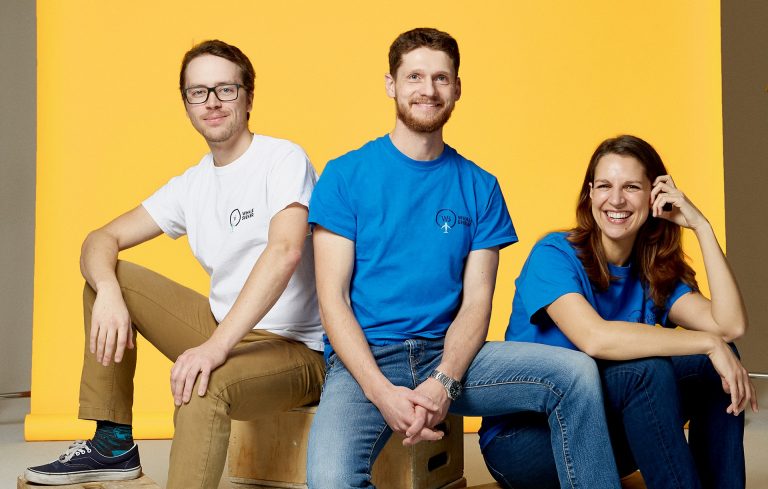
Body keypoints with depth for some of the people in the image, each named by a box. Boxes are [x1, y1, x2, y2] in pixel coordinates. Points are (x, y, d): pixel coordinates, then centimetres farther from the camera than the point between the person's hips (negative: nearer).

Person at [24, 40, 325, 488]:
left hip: (297, 349, -7)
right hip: (224, 330, 8)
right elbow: (102, 240, 8)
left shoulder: (283, 159, -11)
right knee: (109, 278, 5)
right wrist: (109, 292, -16)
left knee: (202, 386, -38)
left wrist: (217, 346, -37)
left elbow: (285, 252, -29)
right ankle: (113, 445, 9)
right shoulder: (192, 185, 10)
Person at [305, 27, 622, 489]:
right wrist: (382, 391, -18)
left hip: (448, 354, 3)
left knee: (575, 373, -17)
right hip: (363, 361, -3)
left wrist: (443, 382, -17)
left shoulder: (479, 188, 8)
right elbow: (332, 298, -5)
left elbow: (477, 303, 2)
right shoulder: (345, 175, 1)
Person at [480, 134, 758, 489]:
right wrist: (708, 343, -26)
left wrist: (701, 226, -10)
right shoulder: (554, 255, -13)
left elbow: (730, 325, -12)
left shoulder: (654, 274, 5)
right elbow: (594, 338, -31)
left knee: (716, 364, -9)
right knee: (646, 370, -29)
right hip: (522, 439, -6)